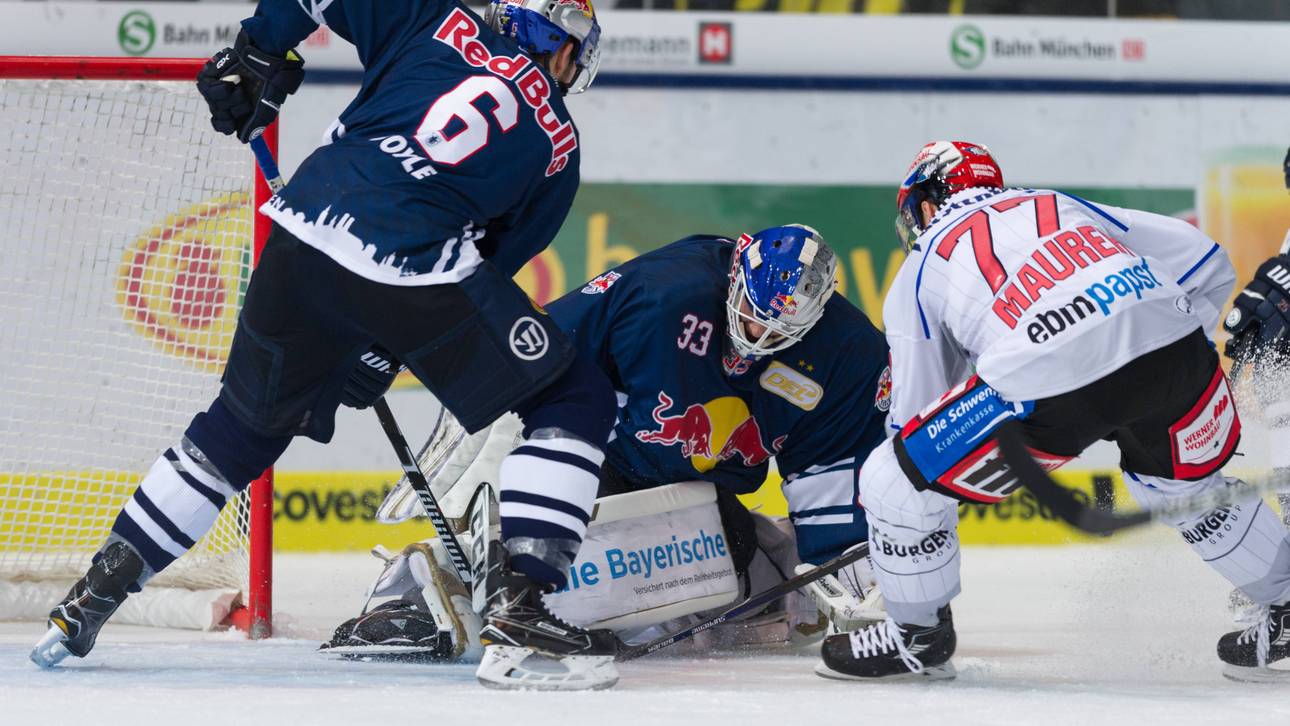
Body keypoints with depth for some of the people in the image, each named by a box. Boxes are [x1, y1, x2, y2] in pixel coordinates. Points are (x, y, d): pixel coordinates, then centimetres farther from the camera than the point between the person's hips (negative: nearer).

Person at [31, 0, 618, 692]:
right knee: (574, 401, 12)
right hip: (419, 265, -4)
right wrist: (383, 353, 21)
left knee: (242, 427, 23)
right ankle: (523, 600, -2)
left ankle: (97, 592, 25)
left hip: (305, 235, 4)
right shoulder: (558, 145, 17)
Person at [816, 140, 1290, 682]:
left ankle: (919, 637, 27)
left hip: (1048, 382, -5)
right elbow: (1204, 261, 29)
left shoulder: (918, 276, 26)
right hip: (1171, 345, 5)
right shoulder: (1063, 208, 34)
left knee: (896, 482, 13)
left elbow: (916, 412, 26)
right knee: (1187, 487, 35)